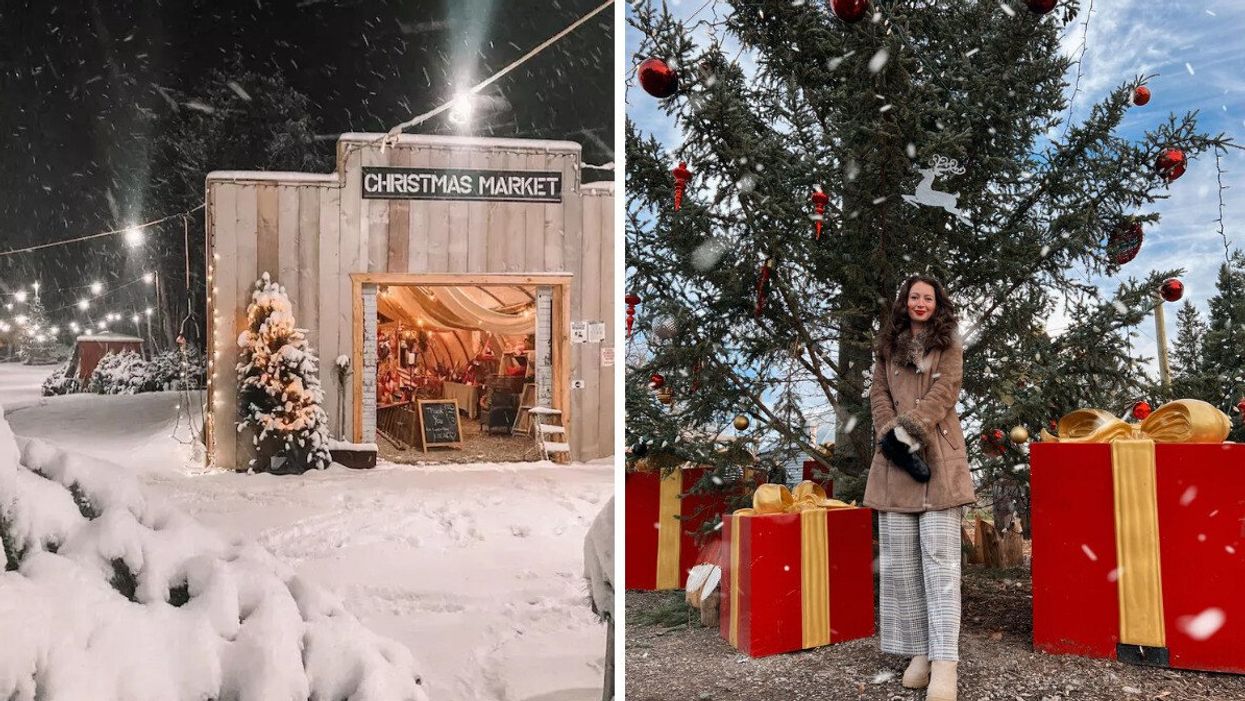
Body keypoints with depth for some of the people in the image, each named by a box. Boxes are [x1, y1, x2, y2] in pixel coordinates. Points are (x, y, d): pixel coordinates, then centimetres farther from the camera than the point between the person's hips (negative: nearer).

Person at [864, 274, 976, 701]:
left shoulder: (949, 345, 11)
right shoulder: (889, 347, 19)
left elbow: (943, 393, -3)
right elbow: (878, 394, 9)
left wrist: (909, 432, -16)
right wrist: (893, 437, -9)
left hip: (938, 456, -3)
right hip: (896, 457, 3)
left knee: (940, 557, -11)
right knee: (900, 561, 0)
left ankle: (944, 662, -15)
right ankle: (919, 651, 7)